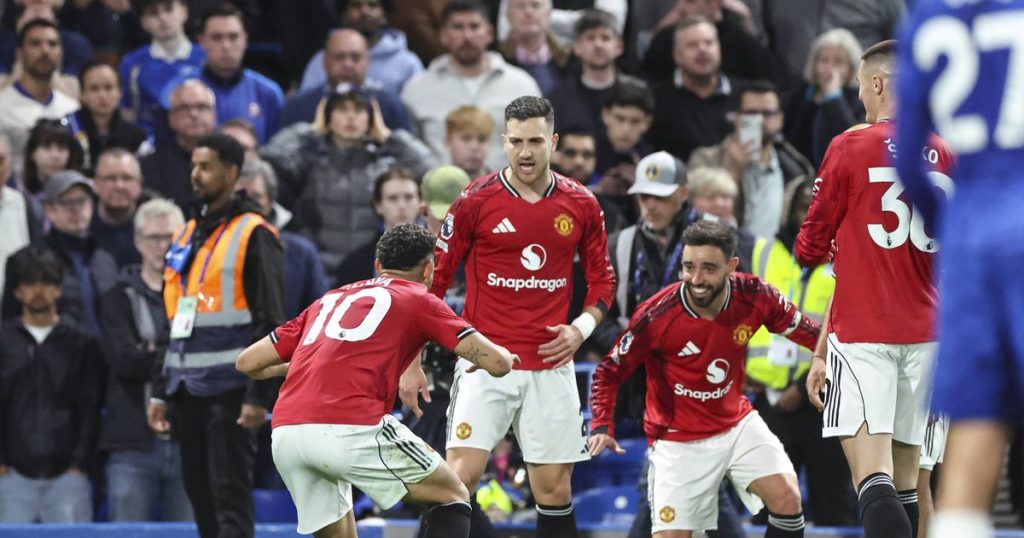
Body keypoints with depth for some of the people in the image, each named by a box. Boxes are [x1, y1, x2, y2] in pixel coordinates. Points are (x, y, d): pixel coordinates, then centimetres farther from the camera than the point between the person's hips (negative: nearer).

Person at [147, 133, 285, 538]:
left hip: (230, 389, -8)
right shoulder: (187, 235, 18)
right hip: (188, 388, 8)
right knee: (200, 493, 8)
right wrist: (160, 391, 17)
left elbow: (271, 323, -10)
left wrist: (259, 396, -17)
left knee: (229, 494, -10)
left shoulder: (254, 235, -6)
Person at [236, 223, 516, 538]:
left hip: (284, 436, 5)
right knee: (453, 496, 13)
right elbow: (498, 363, 9)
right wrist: (505, 355, 33)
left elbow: (248, 363, 30)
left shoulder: (328, 300, 29)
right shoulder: (420, 301, 15)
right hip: (352, 427, -5)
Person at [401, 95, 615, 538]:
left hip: (551, 367, 2)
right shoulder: (477, 200, -4)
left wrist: (581, 329, -5)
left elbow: (602, 280, 15)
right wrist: (411, 363, -3)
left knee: (554, 489, 5)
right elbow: (433, 281, 0)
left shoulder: (581, 205, 4)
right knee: (460, 477, -15)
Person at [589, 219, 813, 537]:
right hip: (678, 442, -3)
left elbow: (805, 330, 0)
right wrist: (601, 427, -24)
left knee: (787, 498, -15)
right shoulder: (656, 315, -23)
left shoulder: (754, 296, -16)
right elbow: (608, 373, -11)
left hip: (737, 424, 3)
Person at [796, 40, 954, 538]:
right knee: (905, 481, 11)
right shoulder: (945, 157, 7)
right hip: (924, 333, 5)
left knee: (873, 477, -15)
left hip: (863, 332, -5)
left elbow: (811, 248, 2)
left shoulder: (850, 148, -5)